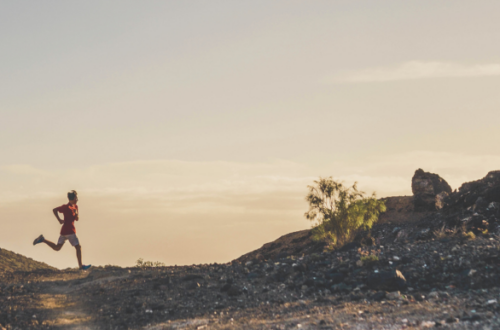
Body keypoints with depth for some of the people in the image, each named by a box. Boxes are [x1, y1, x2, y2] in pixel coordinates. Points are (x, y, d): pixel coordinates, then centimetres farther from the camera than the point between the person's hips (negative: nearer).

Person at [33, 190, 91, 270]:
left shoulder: (75, 207, 12)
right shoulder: (66, 207, -13)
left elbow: (76, 219, 18)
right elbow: (54, 210, -12)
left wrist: (76, 215, -4)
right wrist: (59, 220, -14)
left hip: (64, 231, 9)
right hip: (69, 232, -9)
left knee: (57, 248, 16)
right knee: (78, 247, -3)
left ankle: (42, 239, 13)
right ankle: (81, 266, 0)